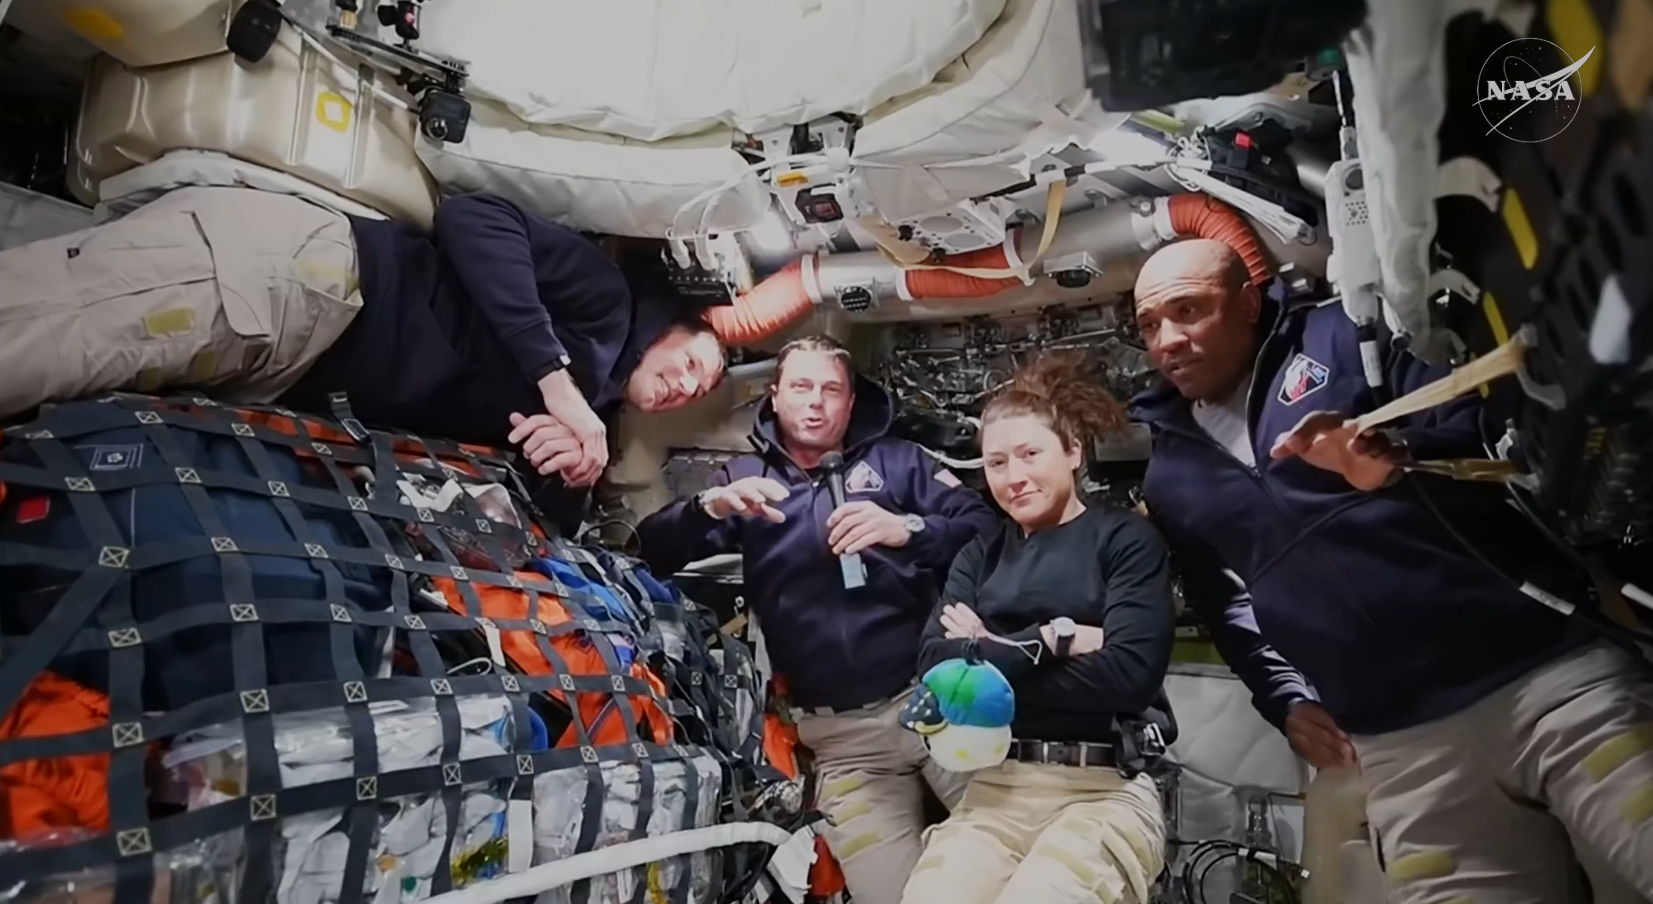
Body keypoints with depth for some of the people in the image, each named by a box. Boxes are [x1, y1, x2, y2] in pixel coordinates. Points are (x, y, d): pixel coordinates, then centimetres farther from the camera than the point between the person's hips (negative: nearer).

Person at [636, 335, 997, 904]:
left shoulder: (896, 460, 10)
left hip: (934, 697, 0)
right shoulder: (746, 478, 13)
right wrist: (710, 507, -15)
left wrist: (908, 530, -18)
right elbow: (651, 551, 4)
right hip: (843, 735, 0)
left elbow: (984, 531, 0)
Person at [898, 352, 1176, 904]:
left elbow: (1129, 674, -11)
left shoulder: (1126, 540, 4)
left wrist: (990, 657, -6)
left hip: (1107, 789, -2)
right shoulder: (979, 557, 15)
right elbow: (936, 669, 0)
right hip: (994, 787, 3)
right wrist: (1049, 640, -11)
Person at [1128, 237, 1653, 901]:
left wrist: (1400, 460, -19)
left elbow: (1493, 431, 1)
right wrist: (1286, 698, 8)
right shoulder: (1172, 477, 15)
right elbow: (1222, 603, 21)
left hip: (1546, 667, -2)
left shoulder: (1342, 338, 6)